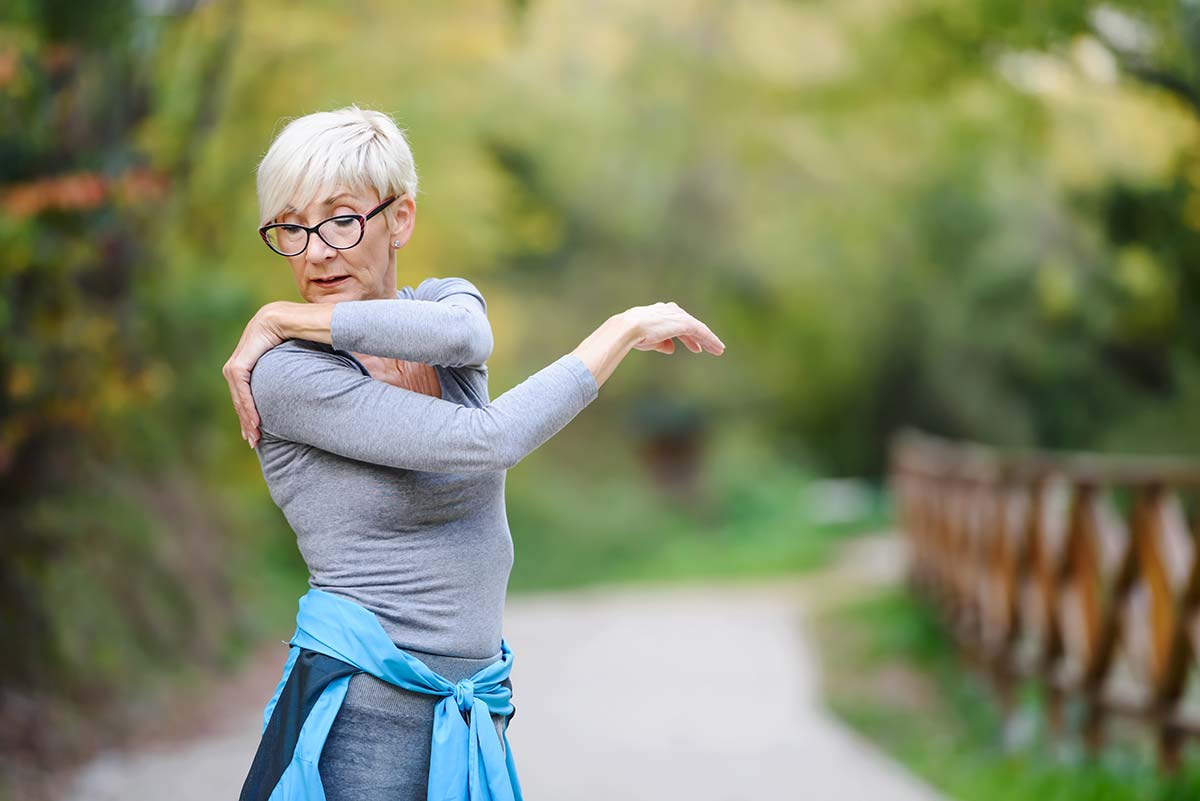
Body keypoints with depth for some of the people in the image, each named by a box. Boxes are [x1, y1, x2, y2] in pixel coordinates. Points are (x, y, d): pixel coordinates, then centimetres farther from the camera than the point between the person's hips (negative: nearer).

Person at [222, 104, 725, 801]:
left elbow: (464, 335, -21)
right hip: (370, 711, -5)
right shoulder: (284, 376, -14)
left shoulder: (450, 299, 5)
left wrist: (285, 318, -17)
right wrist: (627, 328, -13)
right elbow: (488, 440, -21)